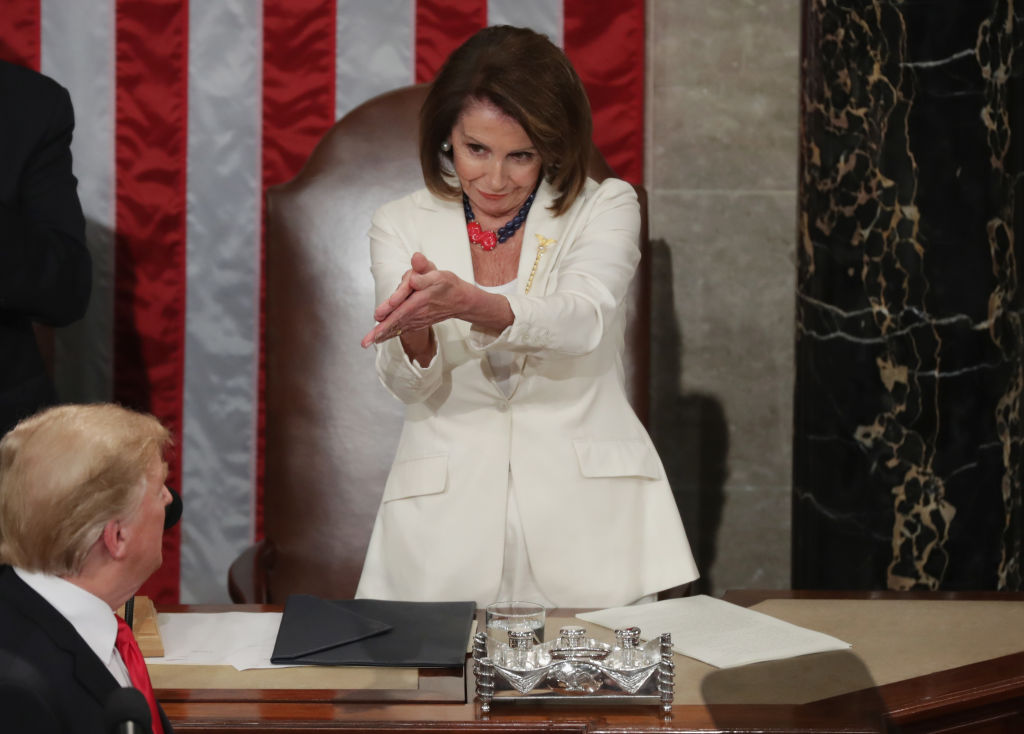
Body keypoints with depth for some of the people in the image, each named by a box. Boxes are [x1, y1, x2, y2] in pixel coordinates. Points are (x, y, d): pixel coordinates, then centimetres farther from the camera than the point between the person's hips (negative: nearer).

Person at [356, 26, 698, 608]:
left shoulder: (606, 207, 6)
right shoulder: (402, 226, 10)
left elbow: (583, 323, -14)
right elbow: (408, 383, -2)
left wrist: (469, 303, -31)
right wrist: (414, 330, -26)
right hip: (448, 523, 1)